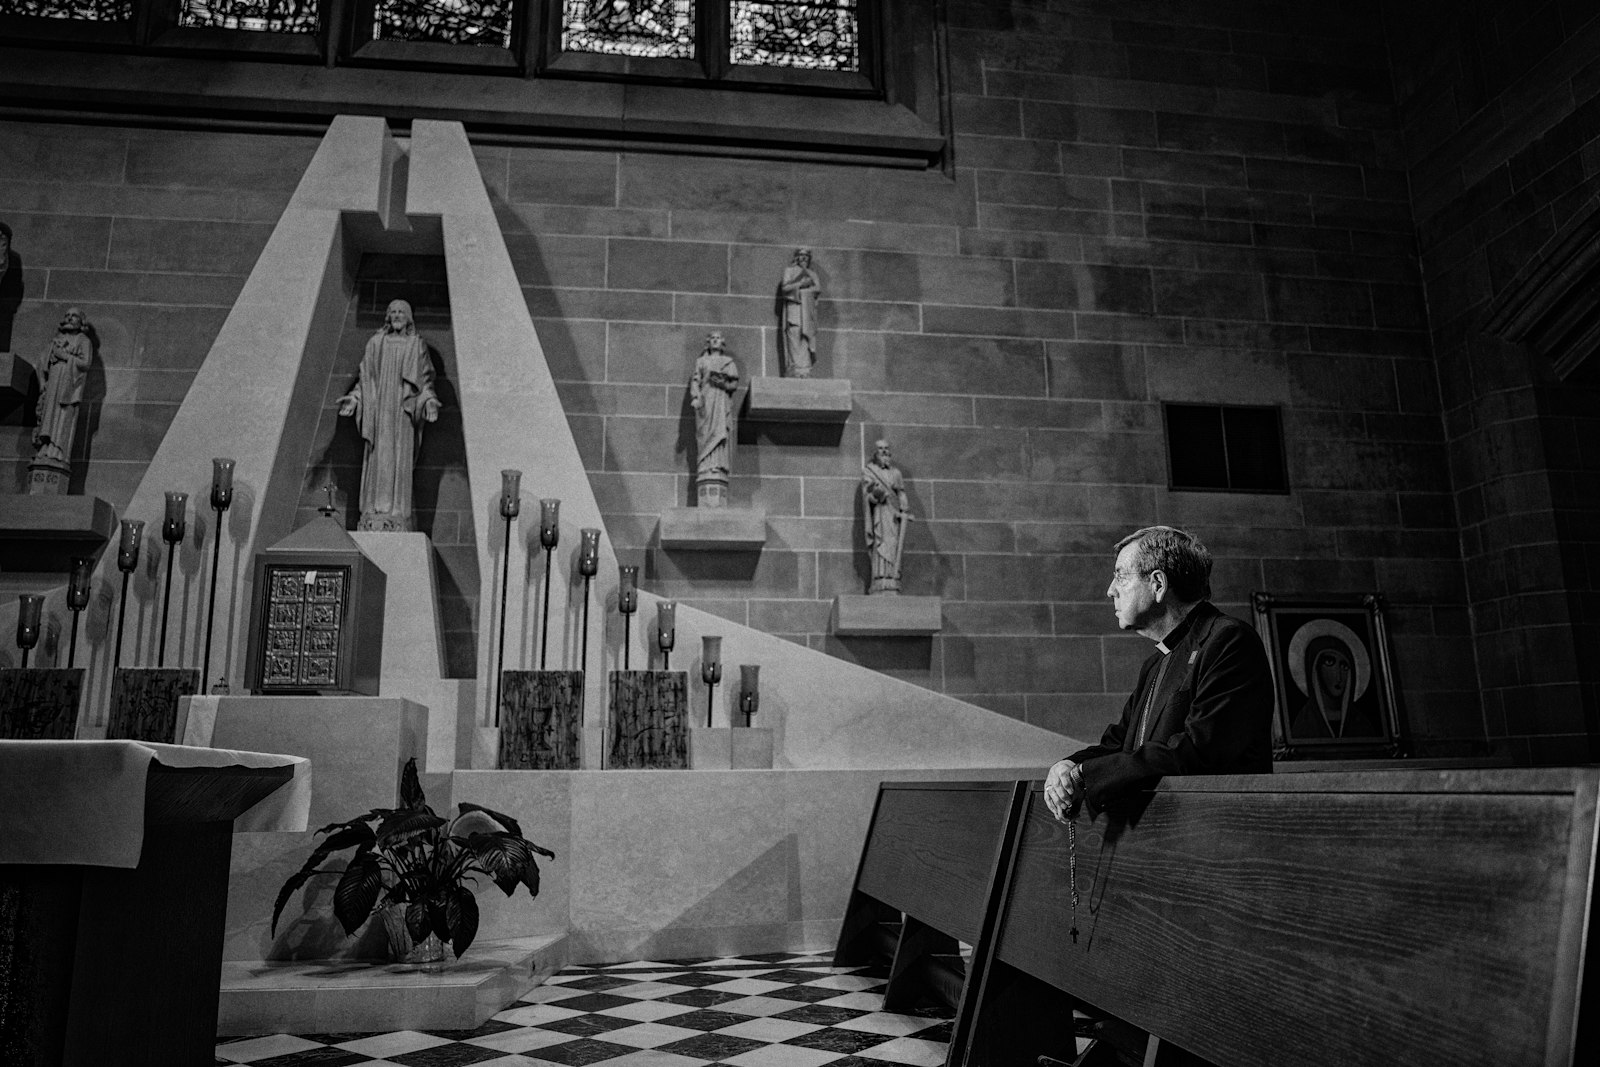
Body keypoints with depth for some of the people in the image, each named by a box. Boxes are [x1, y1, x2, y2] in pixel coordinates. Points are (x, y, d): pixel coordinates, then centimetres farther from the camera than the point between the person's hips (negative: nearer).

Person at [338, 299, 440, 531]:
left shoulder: (417, 345, 6)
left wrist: (429, 400, -12)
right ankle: (375, 514, 0)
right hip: (379, 407, 2)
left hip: (404, 409, -2)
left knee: (400, 458, -5)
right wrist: (355, 398, 1)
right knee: (377, 458, -1)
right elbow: (366, 377, 13)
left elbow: (425, 380, 4)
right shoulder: (375, 343, 11)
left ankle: (397, 515, -4)